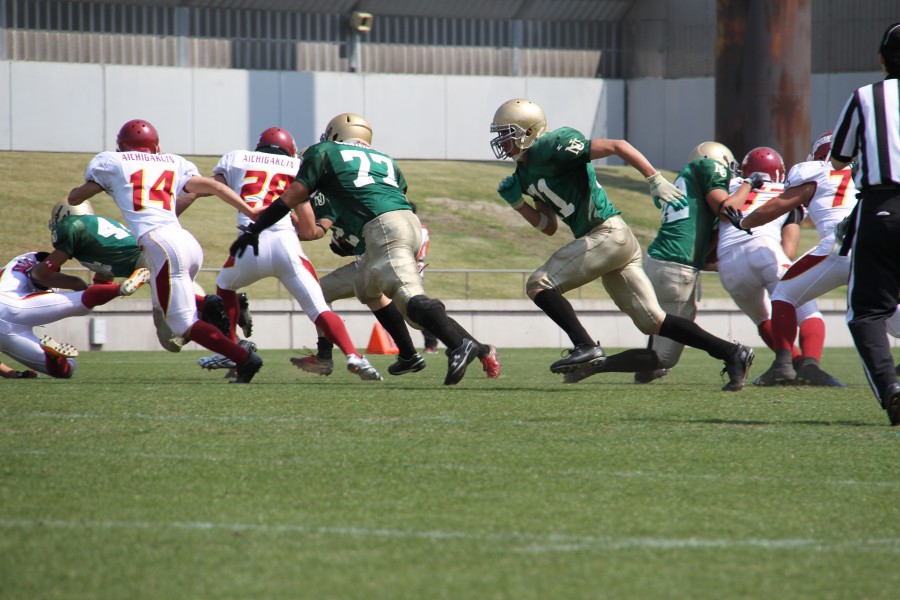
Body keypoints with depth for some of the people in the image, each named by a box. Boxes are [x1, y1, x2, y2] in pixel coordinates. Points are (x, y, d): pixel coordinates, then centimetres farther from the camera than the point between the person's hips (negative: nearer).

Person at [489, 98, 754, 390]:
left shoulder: (552, 147, -11)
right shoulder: (525, 174, 17)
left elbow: (617, 146, -14)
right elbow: (549, 226, 23)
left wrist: (656, 181, -20)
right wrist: (516, 202, 9)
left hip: (609, 234, -9)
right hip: (615, 243, 9)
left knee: (539, 285, -9)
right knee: (653, 322, 5)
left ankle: (586, 347, -15)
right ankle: (731, 353, 3)